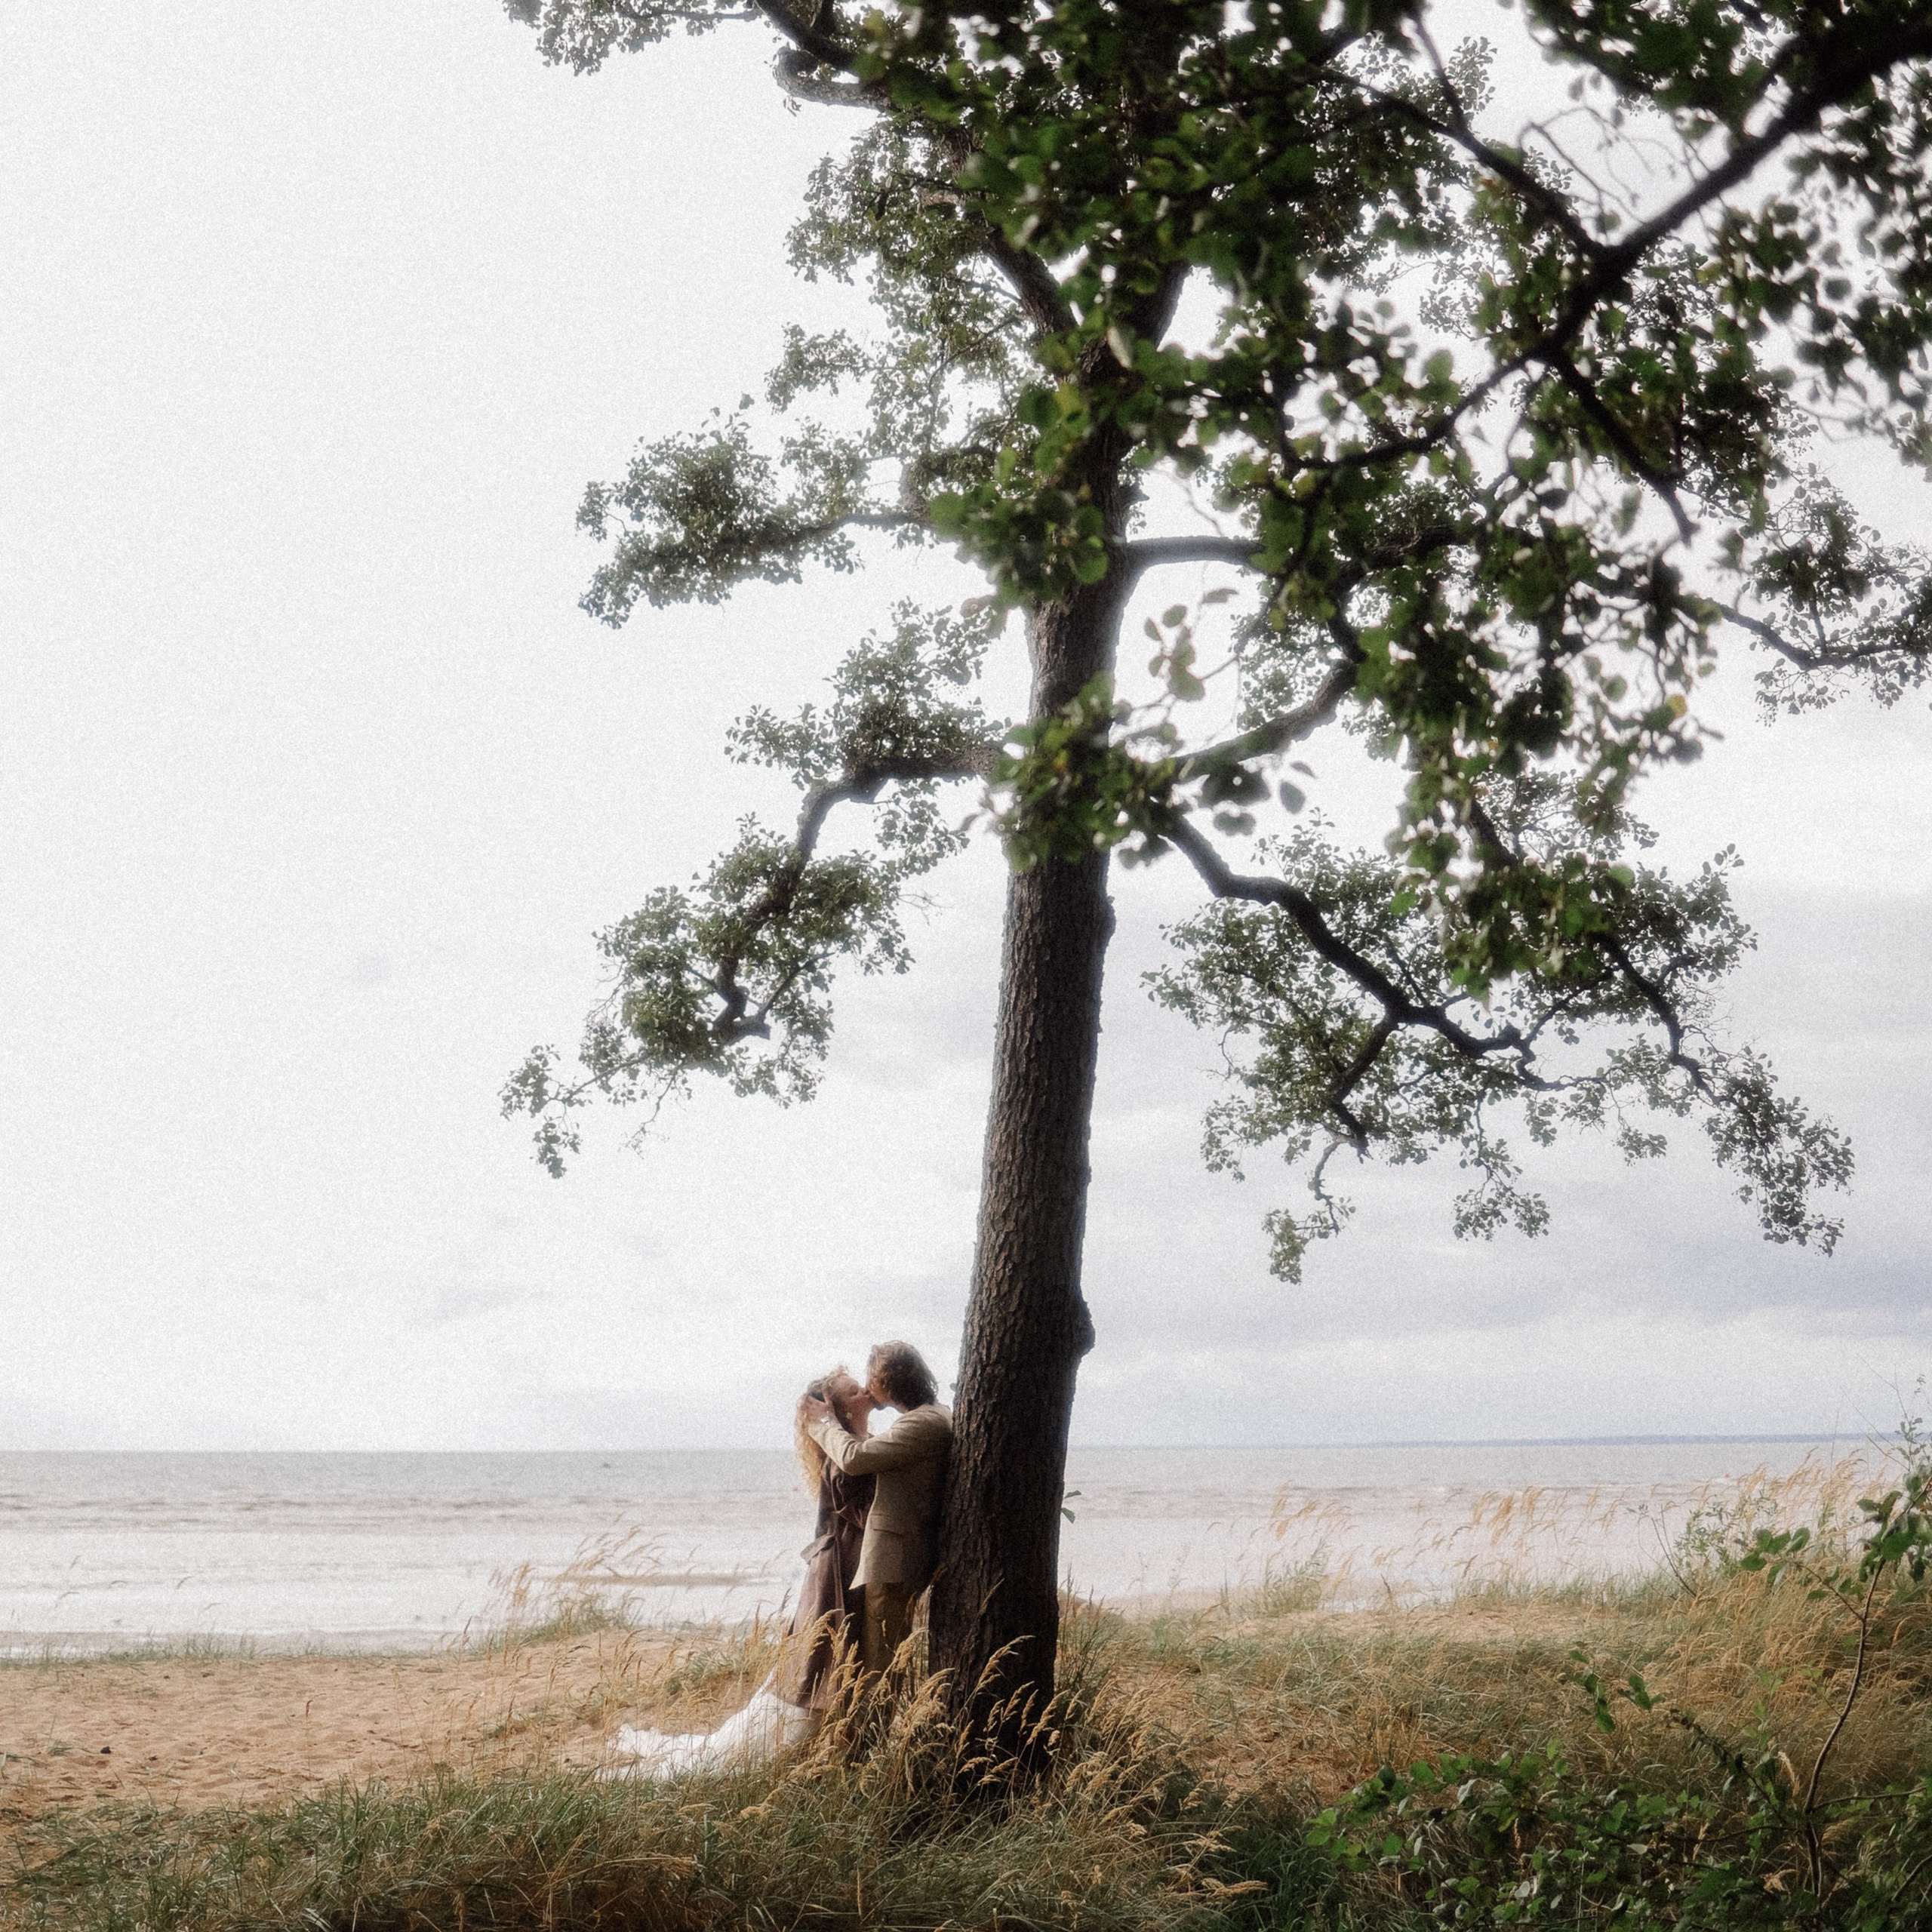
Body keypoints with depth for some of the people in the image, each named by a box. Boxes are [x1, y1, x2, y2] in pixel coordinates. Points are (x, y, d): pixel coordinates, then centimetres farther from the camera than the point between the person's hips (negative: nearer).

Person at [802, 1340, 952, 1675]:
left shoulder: (925, 1424, -19)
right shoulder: (936, 1415, 14)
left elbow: (854, 1458, -23)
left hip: (894, 1561, -10)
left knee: (881, 1660, -6)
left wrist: (825, 1421, -6)